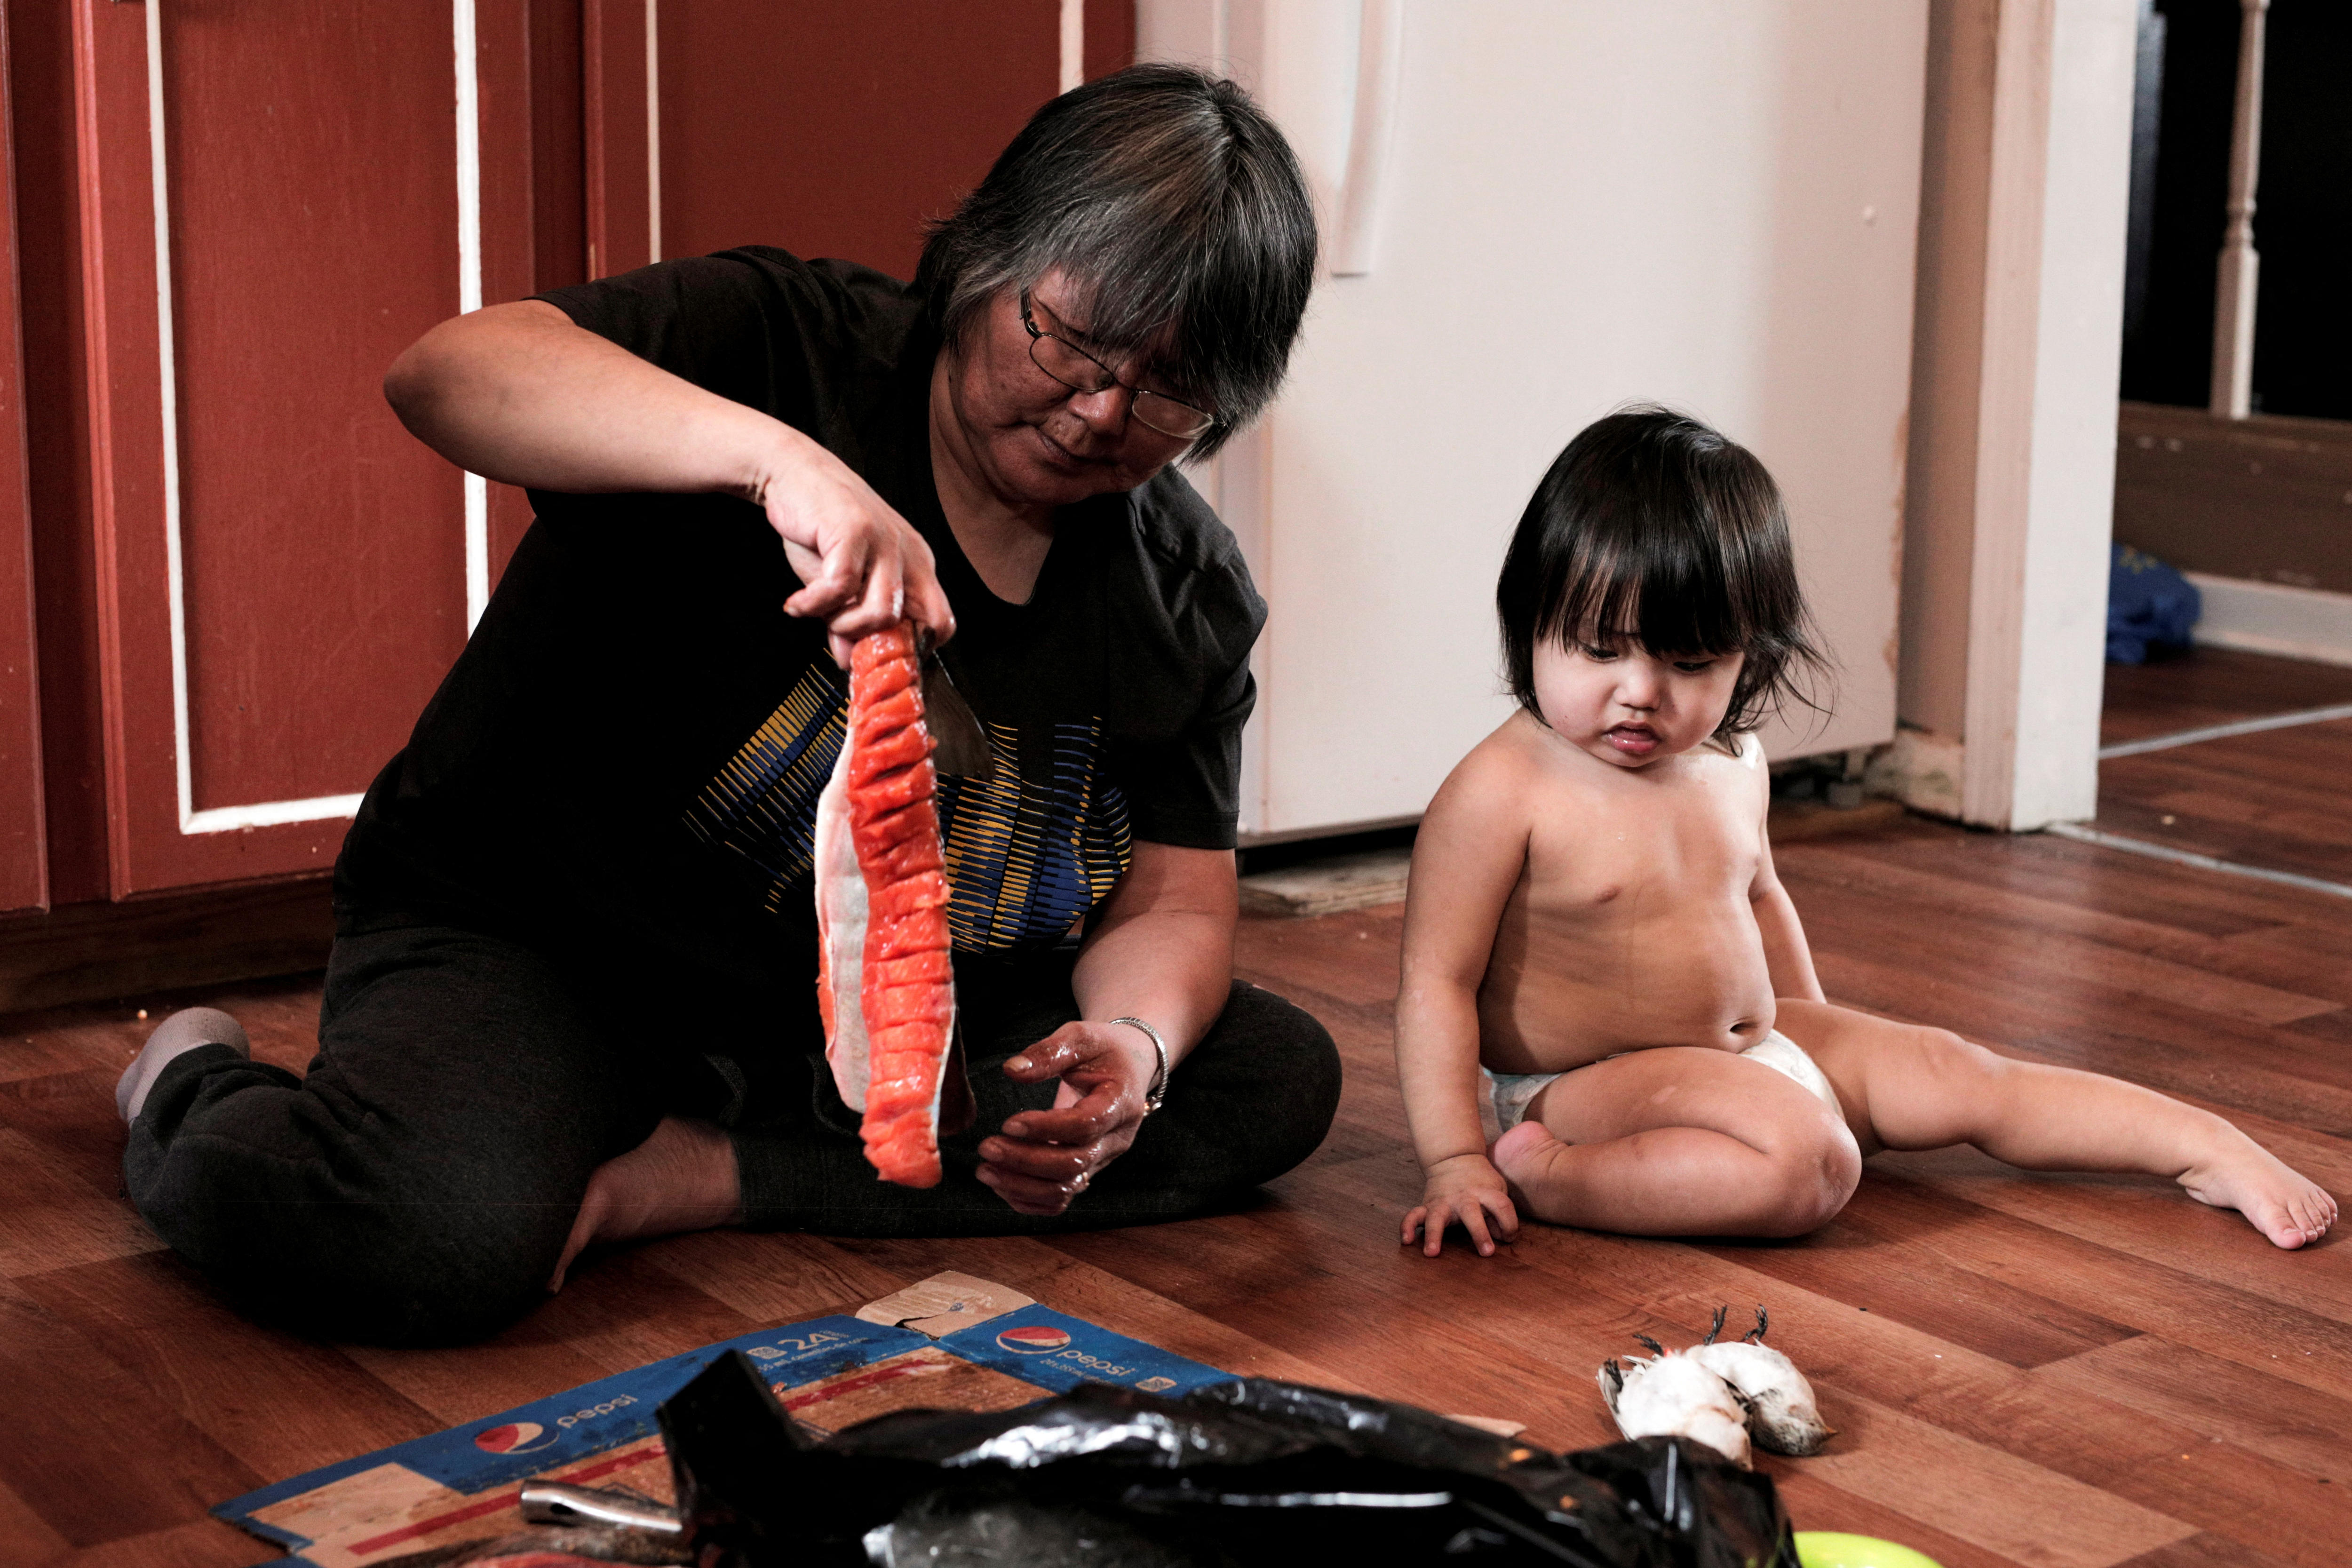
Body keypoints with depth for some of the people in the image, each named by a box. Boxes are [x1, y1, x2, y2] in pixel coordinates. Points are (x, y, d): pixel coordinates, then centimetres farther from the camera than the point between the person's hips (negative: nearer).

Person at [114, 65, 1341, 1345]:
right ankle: (197, 1098, 4)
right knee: (418, 1237, -35)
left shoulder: (1191, 592, -1)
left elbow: (1171, 901, -1)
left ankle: (698, 1176, -15)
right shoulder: (789, 346, -15)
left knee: (1274, 1079, -12)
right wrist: (779, 456, -46)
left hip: (886, 1016, 6)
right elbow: (445, 373, -31)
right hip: (534, 945, -5)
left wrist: (1134, 1048, -26)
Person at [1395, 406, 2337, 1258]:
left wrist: (1815, 1033, 27)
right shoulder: (1501, 793, -20)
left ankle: (2212, 1149, 14)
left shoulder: (1732, 763, 3)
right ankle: (1537, 1175, -27)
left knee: (1952, 1074, 5)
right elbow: (1437, 982, -20)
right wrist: (1456, 1163, -24)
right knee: (1807, 1163, -30)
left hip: (1755, 1045, 8)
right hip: (1588, 1081, -8)